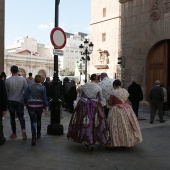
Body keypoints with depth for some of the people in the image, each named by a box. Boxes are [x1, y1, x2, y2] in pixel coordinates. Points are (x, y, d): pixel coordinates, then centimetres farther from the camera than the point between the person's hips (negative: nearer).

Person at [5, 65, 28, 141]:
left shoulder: (7, 80, -8)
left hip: (10, 101, 0)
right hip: (20, 101, 0)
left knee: (12, 117, 12)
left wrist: (6, 101, 14)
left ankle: (14, 133, 20)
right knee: (21, 116, 8)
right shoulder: (23, 79, -8)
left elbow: (6, 92, -1)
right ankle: (23, 130, -14)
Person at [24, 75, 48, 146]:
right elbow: (44, 98, -9)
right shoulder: (43, 87, -6)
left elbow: (25, 96, -2)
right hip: (40, 106, 1)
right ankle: (38, 134, 34)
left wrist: (26, 104, 14)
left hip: (31, 106, 0)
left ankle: (34, 138, -11)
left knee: (33, 121, 0)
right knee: (39, 120, 23)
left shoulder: (29, 86, -2)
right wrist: (46, 107, -5)